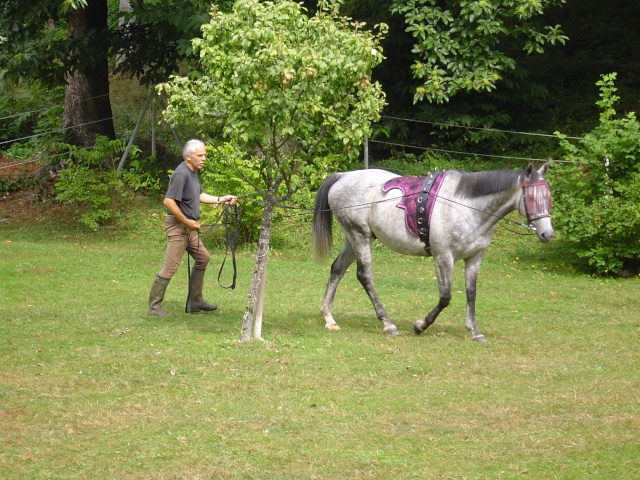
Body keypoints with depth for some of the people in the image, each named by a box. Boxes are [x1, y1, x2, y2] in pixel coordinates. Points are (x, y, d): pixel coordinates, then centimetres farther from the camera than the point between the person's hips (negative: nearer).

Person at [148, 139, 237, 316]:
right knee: (170, 266, -11)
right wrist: (186, 221, -21)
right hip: (177, 226, -10)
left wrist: (221, 200, 12)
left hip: (188, 227, 10)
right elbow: (168, 201, -27)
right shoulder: (181, 174, -20)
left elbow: (199, 195, 24)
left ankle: (195, 301, 26)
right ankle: (154, 307, -6)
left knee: (203, 257, 18)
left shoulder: (193, 172, 11)